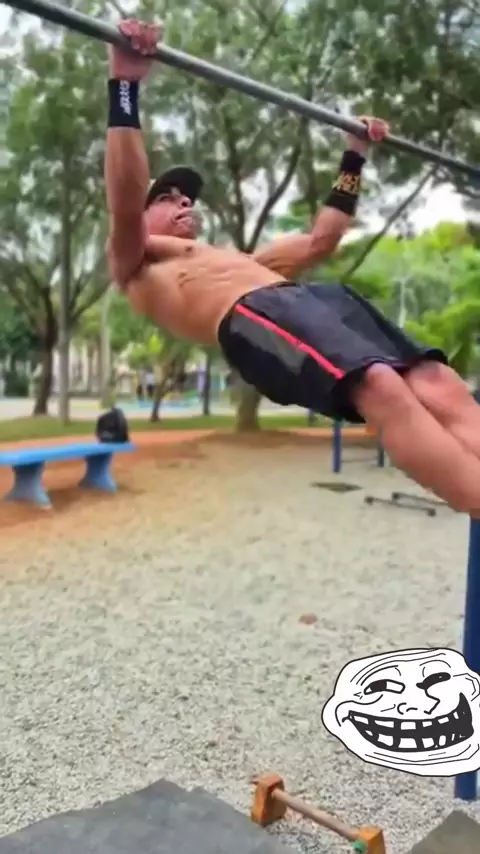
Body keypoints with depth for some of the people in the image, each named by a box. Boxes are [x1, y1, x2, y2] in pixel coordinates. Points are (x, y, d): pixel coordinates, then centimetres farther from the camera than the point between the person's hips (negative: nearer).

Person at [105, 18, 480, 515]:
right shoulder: (134, 264, 24)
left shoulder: (234, 258, 43)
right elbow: (125, 206, 3)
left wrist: (354, 157, 46)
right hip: (251, 318, -7)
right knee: (382, 388, -35)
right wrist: (125, 84, -2)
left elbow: (320, 241, 45)